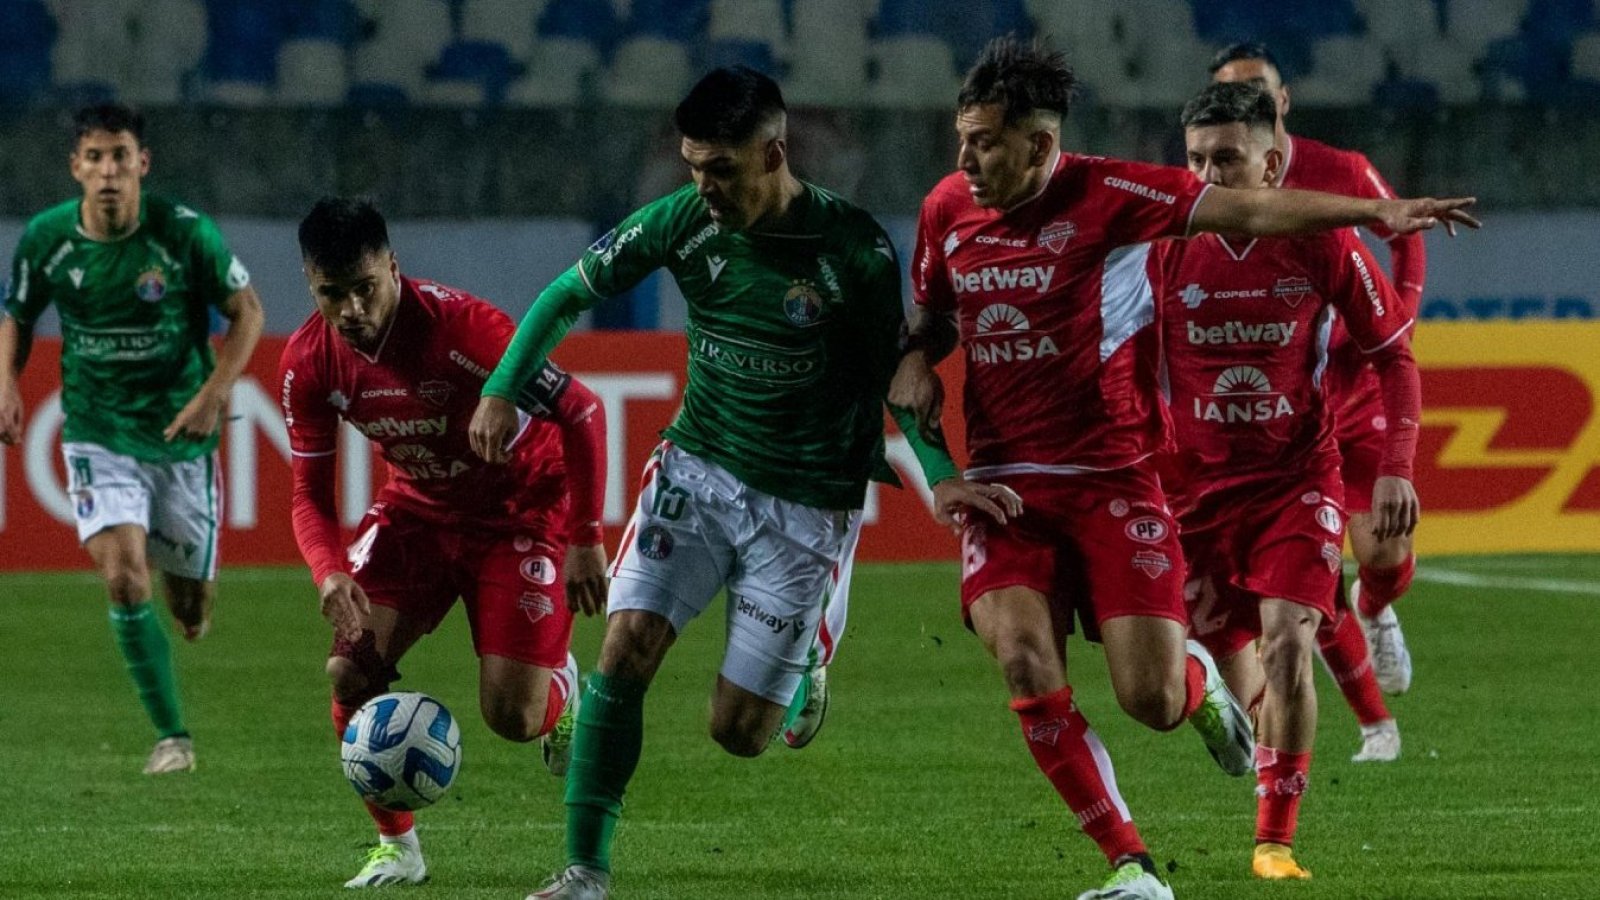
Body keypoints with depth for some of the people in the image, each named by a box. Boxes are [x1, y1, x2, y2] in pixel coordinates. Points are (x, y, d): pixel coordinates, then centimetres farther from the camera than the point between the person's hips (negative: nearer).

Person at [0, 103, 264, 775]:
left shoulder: (185, 232, -14)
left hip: (181, 433, 0)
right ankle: (172, 735, -8)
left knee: (191, 616, 6)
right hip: (99, 435, 0)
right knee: (123, 576, -20)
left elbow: (247, 310, -3)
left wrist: (214, 393, -16)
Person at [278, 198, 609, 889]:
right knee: (351, 668, -18)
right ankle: (396, 846, 4)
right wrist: (330, 572, -27)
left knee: (511, 717, -12)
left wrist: (585, 542, -18)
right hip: (418, 511, 4)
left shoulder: (459, 327, -30)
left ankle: (563, 685, 28)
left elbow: (581, 411, -21)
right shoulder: (310, 362, -14)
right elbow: (310, 493, -5)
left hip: (523, 512, -4)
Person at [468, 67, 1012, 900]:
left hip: (805, 504, -3)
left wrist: (941, 477, -17)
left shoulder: (853, 250, -16)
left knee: (739, 732, -3)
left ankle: (801, 673, 34)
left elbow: (894, 374, -3)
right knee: (627, 644, -20)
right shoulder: (681, 222, -8)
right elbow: (569, 294, 6)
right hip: (698, 470, 3)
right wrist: (502, 390, -4)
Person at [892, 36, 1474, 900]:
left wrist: (1375, 210, -25)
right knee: (1026, 664, -19)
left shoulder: (1104, 195, -11)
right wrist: (917, 360, -1)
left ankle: (1199, 681, 32)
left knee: (1152, 700, -9)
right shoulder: (947, 208, 4)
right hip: (1005, 485, 3)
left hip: (1112, 480, -3)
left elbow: (1244, 209, -16)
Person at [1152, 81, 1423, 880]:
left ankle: (1275, 841, -12)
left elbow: (1394, 355, 2)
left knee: (1288, 643, -19)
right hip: (1199, 485, 2)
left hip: (1299, 478, -2)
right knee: (1231, 661, 8)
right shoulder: (1166, 250, -7)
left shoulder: (1322, 242, -9)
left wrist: (1395, 468, -7)